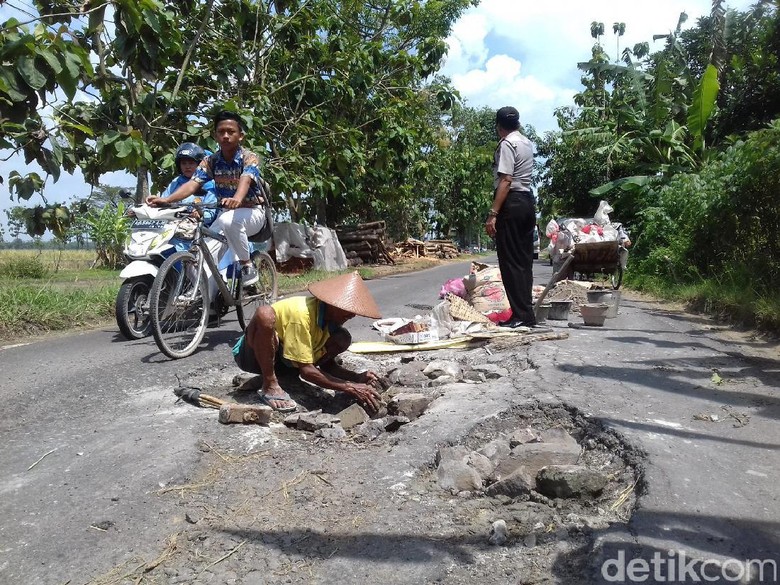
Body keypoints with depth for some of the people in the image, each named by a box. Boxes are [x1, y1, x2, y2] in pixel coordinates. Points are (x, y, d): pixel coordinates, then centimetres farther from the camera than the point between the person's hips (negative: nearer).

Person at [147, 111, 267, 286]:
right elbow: (193, 184, -14)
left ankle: (247, 265, -21)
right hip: (225, 213, 5)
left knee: (229, 221, -38)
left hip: (252, 211, -5)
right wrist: (166, 199, -33)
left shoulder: (250, 158, -13)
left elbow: (245, 180, -35)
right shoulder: (210, 161, -1)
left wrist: (236, 200, -58)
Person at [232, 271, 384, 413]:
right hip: (253, 356, -7)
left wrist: (358, 377, -18)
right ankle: (270, 386, -22)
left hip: (282, 358, 7)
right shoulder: (301, 314, -32)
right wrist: (351, 388, -35)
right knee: (265, 313, -40)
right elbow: (306, 371, -32)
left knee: (342, 338, -10)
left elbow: (327, 363, -2)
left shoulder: (330, 316, -8)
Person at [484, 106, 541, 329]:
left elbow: (505, 181, -19)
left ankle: (521, 315, -7)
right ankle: (527, 314, 13)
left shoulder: (506, 144, -9)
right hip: (527, 201, 9)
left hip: (511, 202, -9)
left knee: (510, 261, -7)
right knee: (524, 260, 9)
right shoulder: (527, 143, 18)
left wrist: (493, 213, -22)